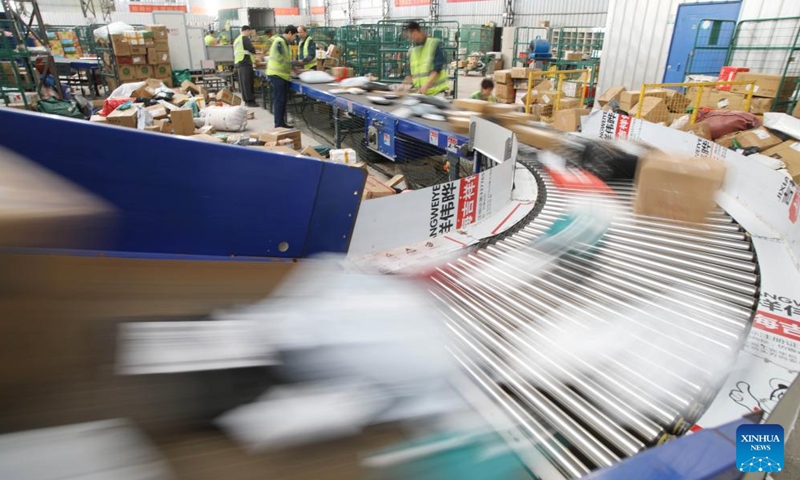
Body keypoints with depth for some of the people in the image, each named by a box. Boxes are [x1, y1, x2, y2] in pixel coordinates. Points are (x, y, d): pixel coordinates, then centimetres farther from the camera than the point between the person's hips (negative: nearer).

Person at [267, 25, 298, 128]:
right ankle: (278, 124, -1)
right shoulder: (279, 42, -15)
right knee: (279, 100, -6)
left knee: (283, 100, 11)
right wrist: (293, 68, -9)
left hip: (283, 74, 9)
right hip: (277, 74, -9)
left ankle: (282, 122, 18)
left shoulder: (285, 43, 16)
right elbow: (281, 60, -18)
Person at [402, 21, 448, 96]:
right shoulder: (411, 50, 12)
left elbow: (437, 69, -11)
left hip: (436, 91, -4)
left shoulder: (434, 44, -4)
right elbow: (410, 72, 15)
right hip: (420, 92, 5)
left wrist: (426, 85, -22)